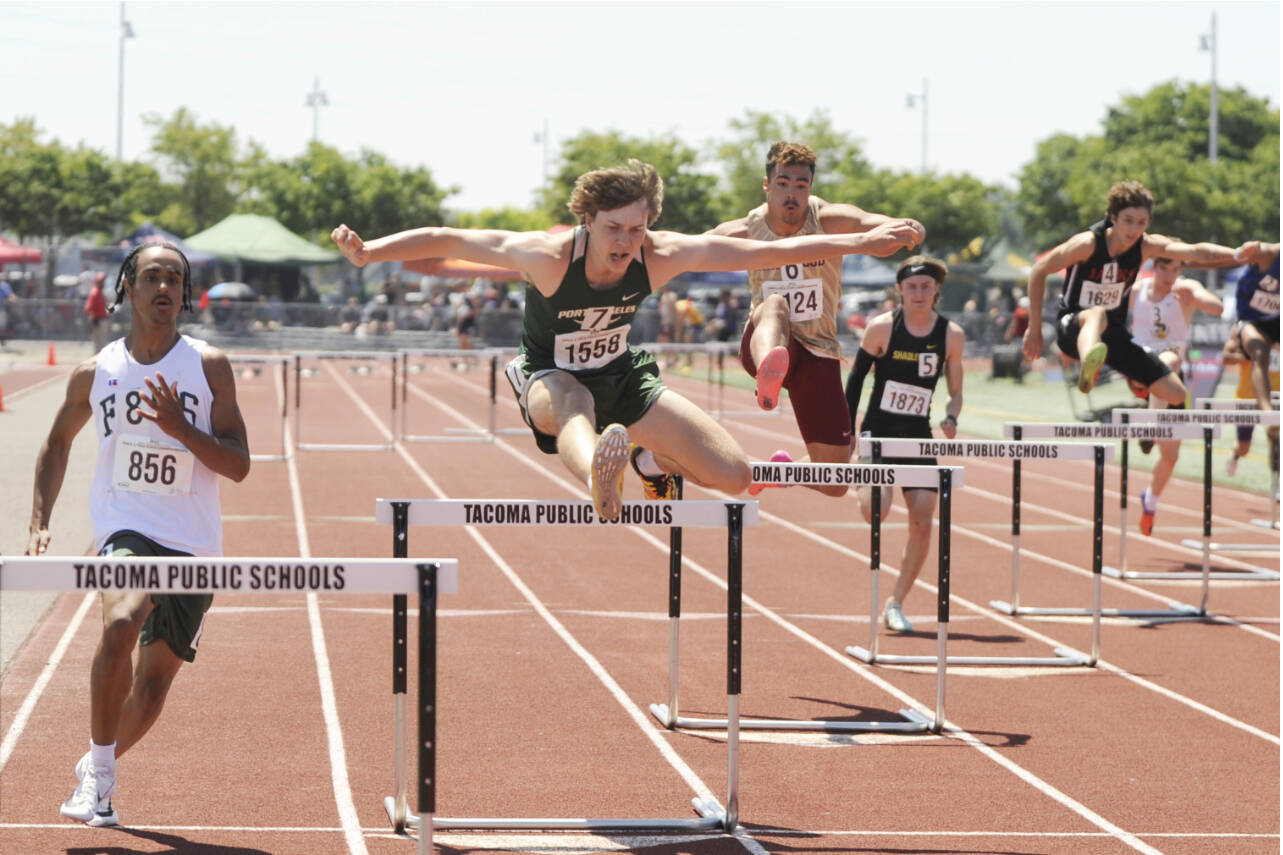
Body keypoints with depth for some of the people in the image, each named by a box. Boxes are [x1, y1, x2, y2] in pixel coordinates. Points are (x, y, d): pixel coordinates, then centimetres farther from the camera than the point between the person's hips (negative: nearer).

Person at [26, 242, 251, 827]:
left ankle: (97, 769, 35)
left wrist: (181, 428, -20)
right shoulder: (95, 373, 2)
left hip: (192, 543, 1)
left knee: (155, 680, 8)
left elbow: (238, 466, -4)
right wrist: (39, 523, 10)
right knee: (120, 624, -31)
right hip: (125, 529, -1)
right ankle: (99, 769, -16)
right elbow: (58, 442, 19)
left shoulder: (209, 367, -2)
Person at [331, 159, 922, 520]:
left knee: (734, 476, -8)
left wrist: (864, 242, -15)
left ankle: (652, 459, 25)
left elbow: (768, 252, -16)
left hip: (623, 374, 4)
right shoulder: (548, 256, -29)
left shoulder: (660, 257, -22)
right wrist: (368, 254, -33)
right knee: (575, 405, -44)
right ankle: (600, 482, -81)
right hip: (552, 378, -4)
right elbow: (448, 241, -24)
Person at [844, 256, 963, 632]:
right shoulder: (882, 327, -8)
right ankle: (865, 484, 16)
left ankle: (896, 603, 9)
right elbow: (856, 378, 0)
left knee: (922, 522, -6)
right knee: (876, 511, -23)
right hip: (879, 430, -3)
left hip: (919, 436, 3)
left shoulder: (951, 335, -1)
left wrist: (951, 418, -14)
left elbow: (955, 391, 8)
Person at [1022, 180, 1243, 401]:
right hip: (1072, 328, -5)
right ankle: (1088, 364, -76)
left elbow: (1197, 253, -19)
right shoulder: (1088, 243, -17)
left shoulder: (1146, 246, -7)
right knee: (1098, 315, -45)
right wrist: (1034, 328, -7)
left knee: (1176, 394, -5)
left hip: (1113, 333, 5)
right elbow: (1039, 270, -8)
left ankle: (1136, 380, 26)